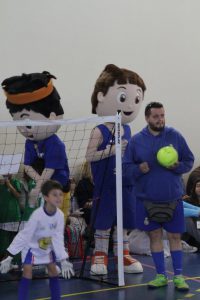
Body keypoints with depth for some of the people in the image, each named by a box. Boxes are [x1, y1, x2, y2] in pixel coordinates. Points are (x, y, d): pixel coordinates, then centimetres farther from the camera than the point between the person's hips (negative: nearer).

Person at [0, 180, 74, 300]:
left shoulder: (60, 215, -22)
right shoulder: (37, 215, -35)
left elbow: (58, 238, -14)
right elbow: (23, 235, -29)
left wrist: (63, 260, -18)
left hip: (48, 247, 5)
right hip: (32, 246, -5)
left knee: (53, 271, 7)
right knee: (27, 271, -15)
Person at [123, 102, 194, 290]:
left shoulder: (175, 136, -1)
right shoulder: (136, 140, -1)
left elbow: (189, 161, 4)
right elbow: (125, 168, 2)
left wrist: (177, 166, -16)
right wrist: (138, 169, -17)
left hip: (173, 198, 0)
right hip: (148, 199, 1)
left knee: (175, 236, 5)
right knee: (155, 236, 8)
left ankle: (178, 276, 15)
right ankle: (161, 275, 19)